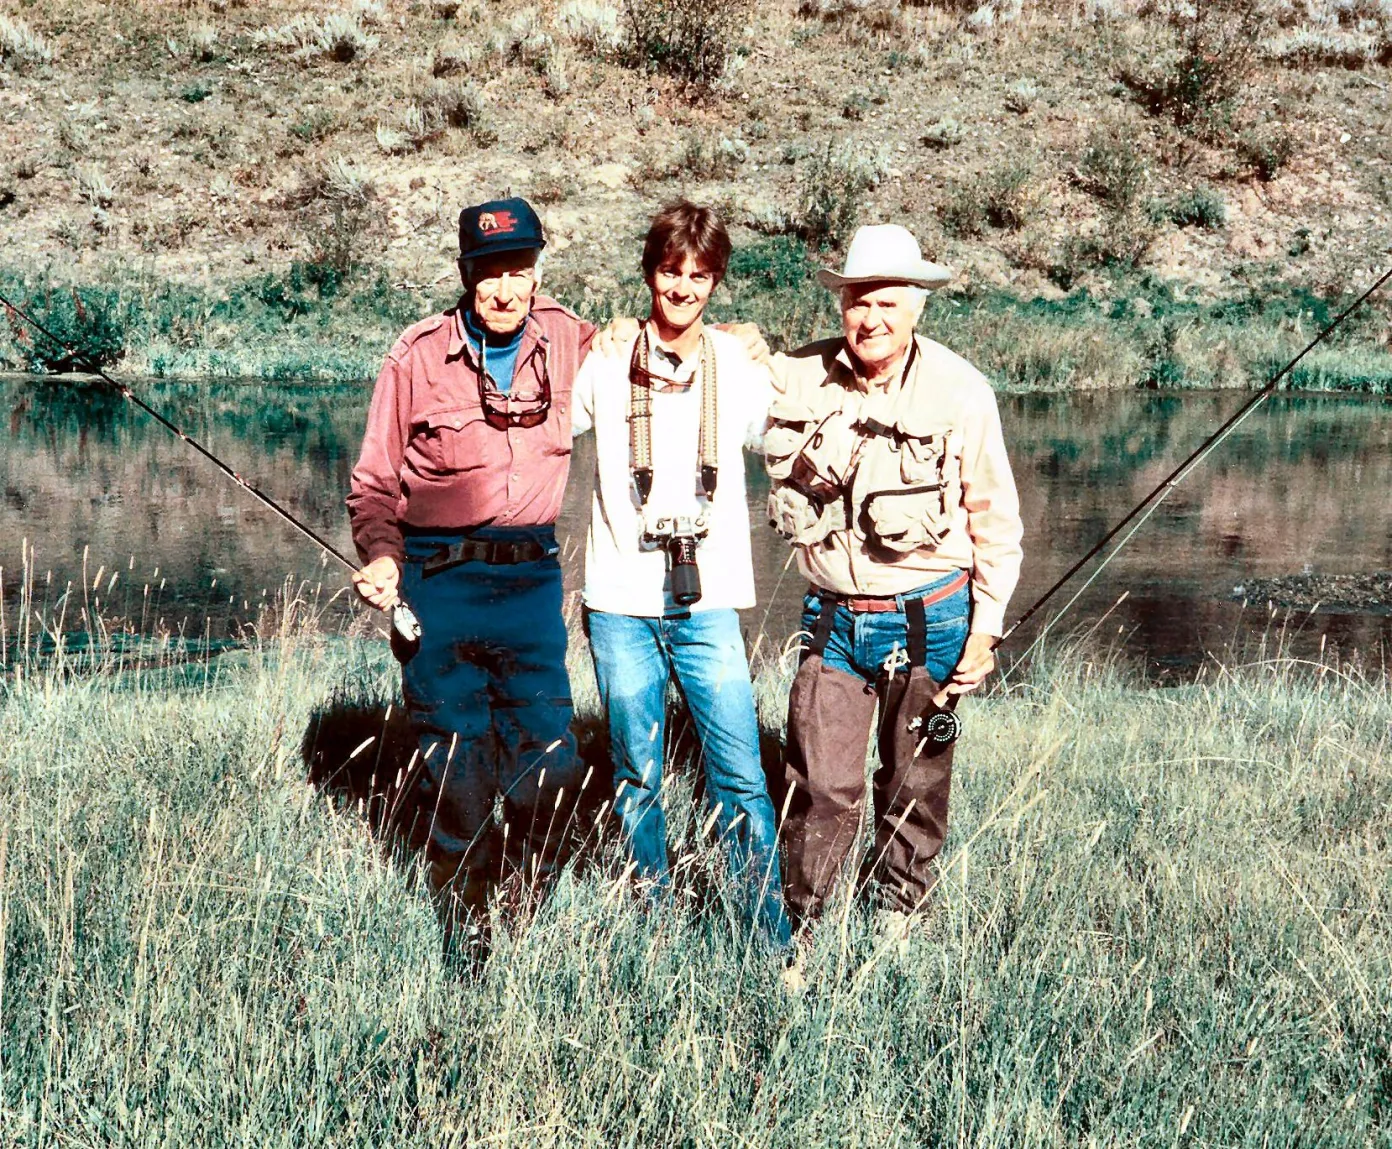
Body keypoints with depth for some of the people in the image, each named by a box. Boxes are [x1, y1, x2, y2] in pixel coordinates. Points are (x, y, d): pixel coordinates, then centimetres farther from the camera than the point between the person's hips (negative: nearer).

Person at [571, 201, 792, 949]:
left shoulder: (741, 368, 5)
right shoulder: (605, 364, 3)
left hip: (708, 603, 0)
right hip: (620, 603, 1)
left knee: (740, 777, -5)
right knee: (635, 774, 9)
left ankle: (774, 946, 3)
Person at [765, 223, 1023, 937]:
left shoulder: (960, 390, -8)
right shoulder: (796, 378, -3)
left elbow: (995, 519, -1)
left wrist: (985, 628, -2)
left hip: (929, 617, -1)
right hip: (832, 618, 1)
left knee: (916, 783, 12)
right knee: (819, 785, -3)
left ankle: (898, 912, 34)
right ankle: (798, 924, 14)